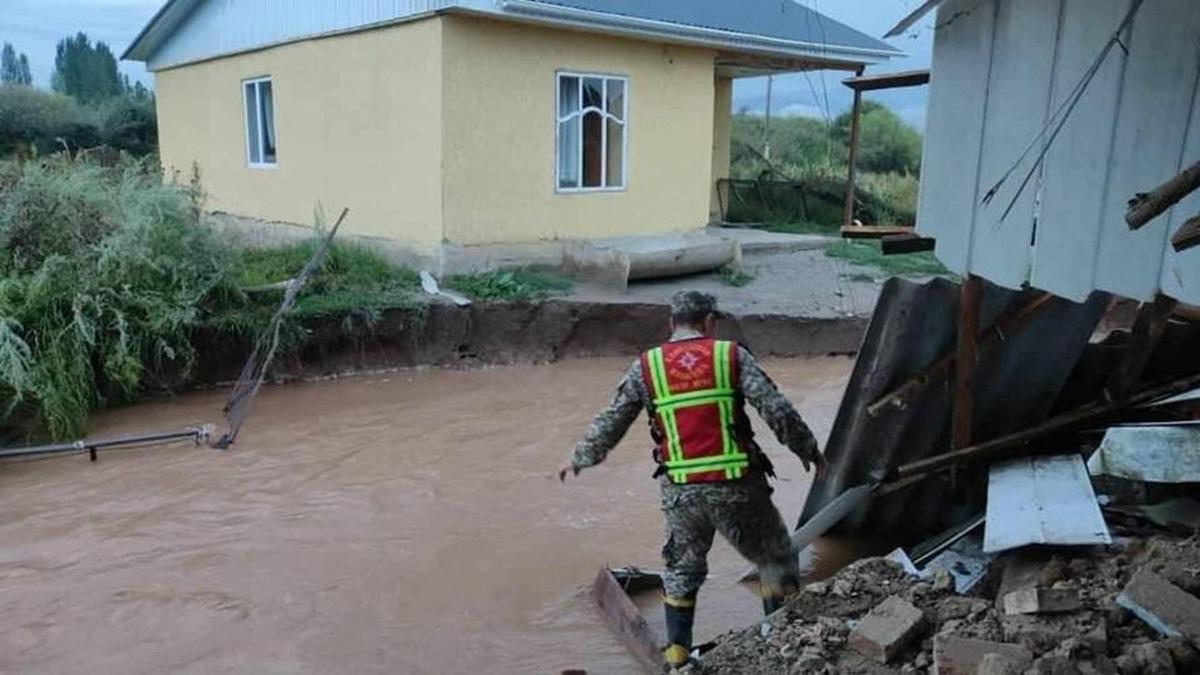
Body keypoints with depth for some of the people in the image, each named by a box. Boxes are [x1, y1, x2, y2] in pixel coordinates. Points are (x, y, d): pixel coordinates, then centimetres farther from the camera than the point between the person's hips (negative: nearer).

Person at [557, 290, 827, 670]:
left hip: (681, 491, 2)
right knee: (777, 560, 20)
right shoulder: (732, 356, -1)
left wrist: (579, 459, 24)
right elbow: (777, 411, -7)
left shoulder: (646, 366, 5)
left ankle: (677, 656, 27)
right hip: (736, 486, -2)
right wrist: (809, 450, 7)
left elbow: (610, 423, 10)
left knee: (681, 571, 24)